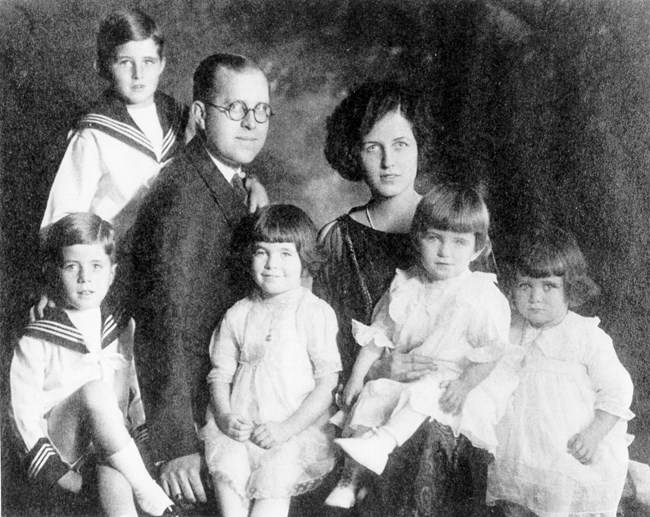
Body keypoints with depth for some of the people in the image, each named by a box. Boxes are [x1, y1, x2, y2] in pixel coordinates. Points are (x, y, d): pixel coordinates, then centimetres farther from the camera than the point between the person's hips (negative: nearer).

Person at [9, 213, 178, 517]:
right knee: (95, 389, -32)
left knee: (113, 473, -35)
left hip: (111, 445, 3)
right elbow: (24, 410, -6)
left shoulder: (122, 329, 7)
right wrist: (53, 469, -12)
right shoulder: (36, 343, -5)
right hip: (62, 449, -2)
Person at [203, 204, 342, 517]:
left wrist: (287, 427, -13)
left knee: (274, 475, -27)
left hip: (300, 427, -3)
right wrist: (224, 416, -7)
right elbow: (220, 373, 13)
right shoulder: (237, 315, 12)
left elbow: (328, 382, -5)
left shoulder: (315, 313, -1)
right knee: (226, 466, -25)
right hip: (241, 427, 3)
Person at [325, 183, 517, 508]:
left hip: (450, 379, -4)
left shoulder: (483, 295, -10)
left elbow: (490, 353, -10)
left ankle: (381, 444, -50)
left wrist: (464, 386, -20)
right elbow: (378, 334, 8)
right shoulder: (405, 287, 3)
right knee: (372, 394, -15)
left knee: (422, 393, -32)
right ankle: (350, 478, -10)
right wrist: (357, 375, 2)